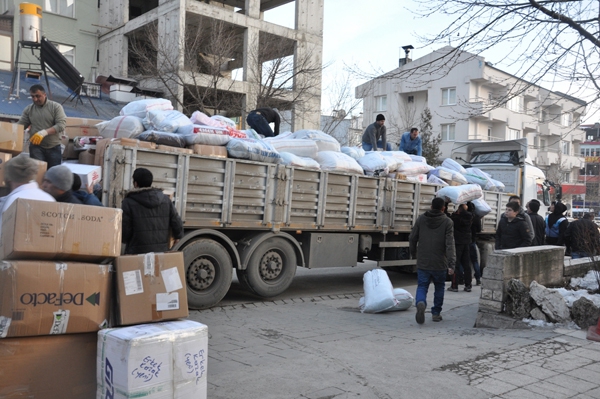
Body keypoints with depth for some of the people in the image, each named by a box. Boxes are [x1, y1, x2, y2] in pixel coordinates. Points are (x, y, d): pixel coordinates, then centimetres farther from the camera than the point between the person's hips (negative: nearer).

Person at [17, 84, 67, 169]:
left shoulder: (56, 107, -3)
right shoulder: (28, 109, 6)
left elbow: (61, 124, -14)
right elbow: (19, 125, 8)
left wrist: (44, 132, -26)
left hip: (54, 147, -1)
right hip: (36, 147, 1)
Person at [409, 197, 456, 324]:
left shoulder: (421, 219, 2)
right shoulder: (447, 222, -5)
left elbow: (412, 239, 6)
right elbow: (450, 244, -14)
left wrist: (413, 254, 24)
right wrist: (451, 264, -17)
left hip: (423, 262, 1)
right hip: (440, 263, -1)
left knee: (422, 286, 4)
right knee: (439, 287, 17)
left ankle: (420, 302, -25)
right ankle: (436, 313, 22)